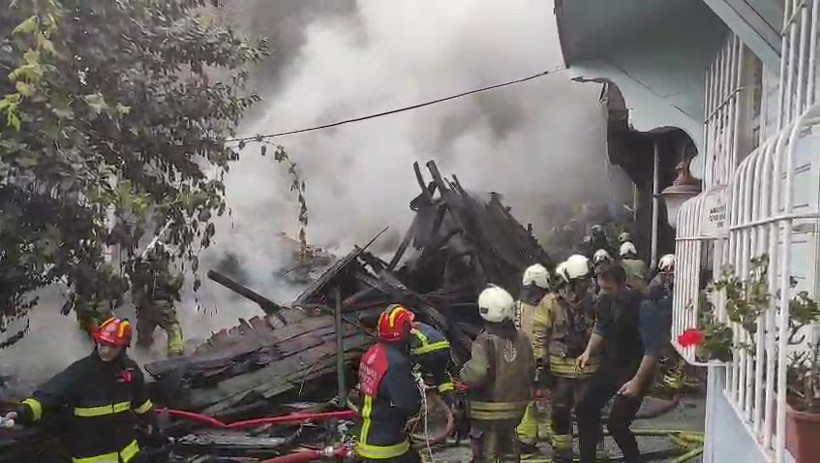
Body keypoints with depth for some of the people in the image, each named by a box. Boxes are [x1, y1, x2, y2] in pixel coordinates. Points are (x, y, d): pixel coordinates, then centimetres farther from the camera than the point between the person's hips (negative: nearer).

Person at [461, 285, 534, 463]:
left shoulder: (485, 341, -21)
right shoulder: (522, 338, 0)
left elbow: (476, 374, -30)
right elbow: (530, 370, 8)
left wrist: (463, 373, -10)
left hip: (488, 410, -6)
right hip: (515, 407, 6)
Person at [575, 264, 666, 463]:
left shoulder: (643, 307, -24)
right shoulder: (604, 302, -5)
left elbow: (652, 349, -22)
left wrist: (637, 381, -24)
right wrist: (588, 352, -3)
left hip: (634, 370, -7)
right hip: (609, 365, 7)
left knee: (616, 423, -11)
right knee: (585, 409, 8)